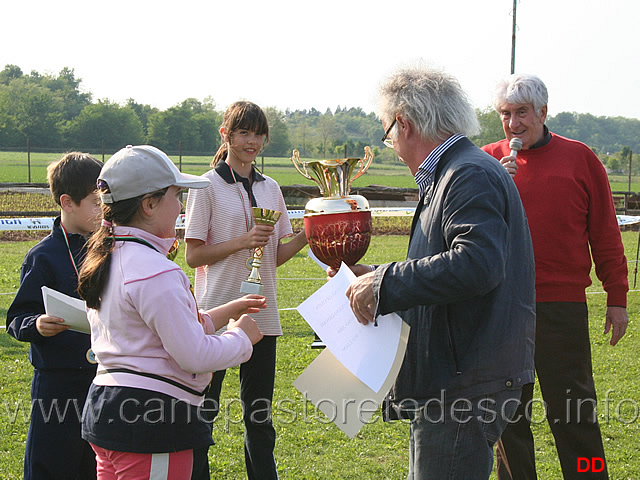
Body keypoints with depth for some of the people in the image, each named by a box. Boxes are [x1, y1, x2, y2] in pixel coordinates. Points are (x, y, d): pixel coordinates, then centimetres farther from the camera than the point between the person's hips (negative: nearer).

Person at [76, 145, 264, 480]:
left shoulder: (105, 259, 12)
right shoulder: (154, 271, -20)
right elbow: (194, 355, -20)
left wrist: (223, 313, 20)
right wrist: (241, 336, -2)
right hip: (151, 421, -10)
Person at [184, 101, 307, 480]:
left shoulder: (271, 188, 13)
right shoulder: (208, 186, -3)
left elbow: (276, 256, 15)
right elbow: (194, 255, -6)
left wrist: (306, 236, -2)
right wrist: (242, 241, -16)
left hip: (262, 316, 5)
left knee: (259, 416, 11)